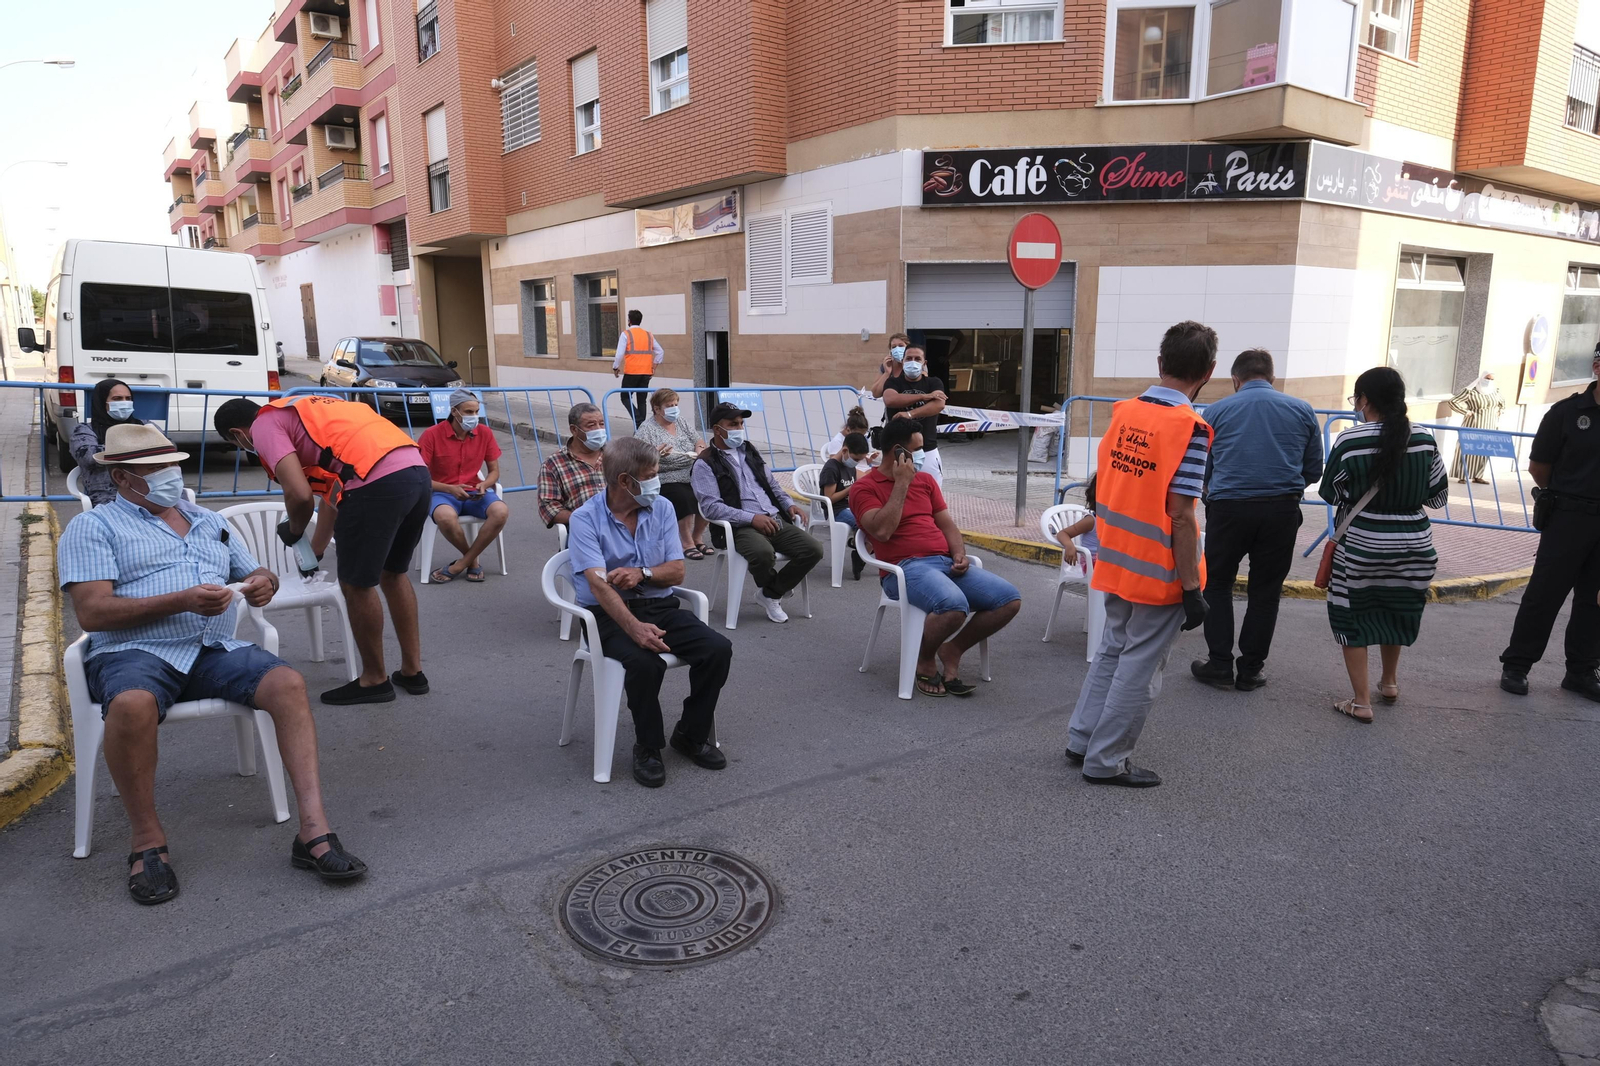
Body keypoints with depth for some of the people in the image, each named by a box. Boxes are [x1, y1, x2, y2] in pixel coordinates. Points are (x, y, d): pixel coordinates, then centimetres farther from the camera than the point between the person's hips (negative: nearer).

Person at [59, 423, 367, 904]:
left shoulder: (209, 520, 24)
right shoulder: (92, 528, 7)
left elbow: (256, 572, 26)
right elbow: (92, 612, -6)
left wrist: (264, 583, -1)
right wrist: (181, 601, -18)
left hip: (215, 649, 4)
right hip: (134, 652, -4)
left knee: (288, 683, -24)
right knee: (133, 704, -38)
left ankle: (314, 830, -29)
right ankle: (148, 840, -16)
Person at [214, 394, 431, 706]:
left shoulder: (265, 424, 7)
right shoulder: (305, 410, 33)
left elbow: (300, 494, -7)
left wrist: (294, 531, 14)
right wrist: (316, 548, 46)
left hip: (379, 482, -9)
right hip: (419, 472, 9)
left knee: (357, 586, 10)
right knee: (394, 573, 24)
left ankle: (375, 680, 23)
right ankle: (412, 671, 31)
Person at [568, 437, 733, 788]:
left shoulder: (662, 509, 5)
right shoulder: (585, 519, -10)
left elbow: (677, 572, 4)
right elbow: (599, 583, -22)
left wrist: (642, 572, -19)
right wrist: (634, 628, -38)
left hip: (660, 606, 5)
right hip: (609, 614, -5)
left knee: (718, 648, -19)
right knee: (645, 662, -35)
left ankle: (691, 734, 2)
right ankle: (647, 747, -10)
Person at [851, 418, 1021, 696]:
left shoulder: (925, 479, 20)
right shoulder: (864, 487, 1)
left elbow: (946, 524, 19)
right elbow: (882, 531, -15)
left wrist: (959, 554, -2)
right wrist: (901, 484, -10)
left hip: (946, 562, 7)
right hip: (905, 567, -7)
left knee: (1010, 600, -11)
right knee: (954, 606, -36)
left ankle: (951, 651, 6)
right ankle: (924, 658, -4)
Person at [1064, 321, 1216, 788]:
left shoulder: (1123, 411, 2)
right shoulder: (1189, 427, -18)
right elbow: (1179, 516, -20)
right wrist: (1192, 589, -14)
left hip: (1116, 562, 7)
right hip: (1159, 574, -7)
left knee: (1112, 651, 21)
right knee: (1139, 668, 6)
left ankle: (1082, 740, 30)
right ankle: (1106, 762, 16)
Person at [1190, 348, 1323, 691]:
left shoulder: (1216, 411, 4)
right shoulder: (1303, 411, 8)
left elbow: (1201, 470, 9)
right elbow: (1314, 470, 11)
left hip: (1228, 508, -1)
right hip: (1282, 511, 2)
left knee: (1217, 583, 12)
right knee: (1265, 591, 11)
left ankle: (1220, 665, 12)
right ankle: (1250, 670, 17)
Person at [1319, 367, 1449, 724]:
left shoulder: (1349, 441, -14)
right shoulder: (1424, 439, -4)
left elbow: (1330, 493, -3)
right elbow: (1439, 495, 5)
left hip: (1360, 545, -4)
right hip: (1414, 545, 4)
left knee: (1353, 619, 10)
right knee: (1395, 612, 24)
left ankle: (1361, 701, 10)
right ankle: (1389, 681, 41)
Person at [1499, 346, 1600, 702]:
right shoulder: (1567, 412, -6)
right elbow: (1538, 467, 1)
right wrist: (1567, 497, 8)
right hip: (1568, 519, -3)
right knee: (1544, 593, 1)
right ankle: (1516, 665, 10)